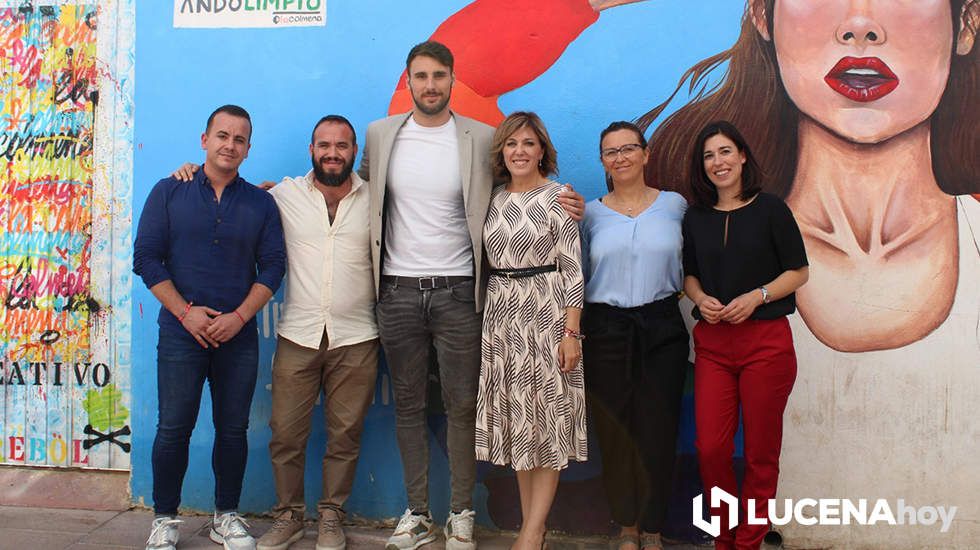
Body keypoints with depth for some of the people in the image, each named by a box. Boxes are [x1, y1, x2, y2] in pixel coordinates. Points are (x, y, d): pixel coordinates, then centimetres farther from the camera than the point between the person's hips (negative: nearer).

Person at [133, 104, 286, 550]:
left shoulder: (261, 203, 7)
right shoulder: (169, 192, 4)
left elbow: (272, 267, 2)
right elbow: (146, 258, -1)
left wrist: (239, 317, -10)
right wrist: (185, 311, -10)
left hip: (239, 337, 1)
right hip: (181, 333, -1)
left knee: (233, 429, 7)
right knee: (174, 428, 2)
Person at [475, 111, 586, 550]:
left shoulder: (558, 197, -4)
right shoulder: (493, 200, 10)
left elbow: (572, 269, -8)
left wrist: (571, 332, -14)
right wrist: (485, 316, 9)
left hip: (545, 313, -5)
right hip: (500, 316, 5)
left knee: (546, 419, 0)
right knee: (516, 420, 9)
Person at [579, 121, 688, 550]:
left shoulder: (675, 205, 6)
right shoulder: (591, 213, 7)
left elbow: (688, 265, 12)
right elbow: (580, 275, 9)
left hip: (661, 329, 0)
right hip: (606, 332, 0)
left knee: (657, 429, 2)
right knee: (614, 431, 5)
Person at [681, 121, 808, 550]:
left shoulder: (770, 209, -1)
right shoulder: (695, 217, 10)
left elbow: (799, 272, 1)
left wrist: (756, 296, -14)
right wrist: (701, 299, -5)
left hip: (766, 341, -3)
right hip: (713, 342, 3)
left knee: (760, 451, 5)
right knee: (710, 448, -2)